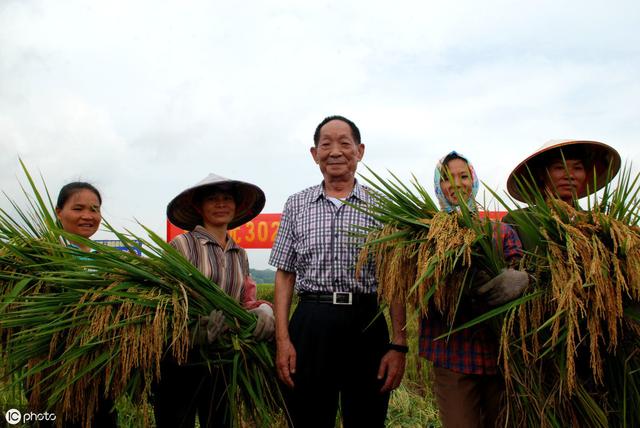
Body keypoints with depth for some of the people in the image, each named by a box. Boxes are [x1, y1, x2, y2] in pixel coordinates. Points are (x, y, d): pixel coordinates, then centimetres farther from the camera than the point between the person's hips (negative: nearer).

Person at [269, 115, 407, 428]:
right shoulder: (296, 205, 7)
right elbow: (285, 275, 6)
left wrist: (398, 345, -3)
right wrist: (282, 340, -2)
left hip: (366, 324, 0)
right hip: (310, 323, 1)